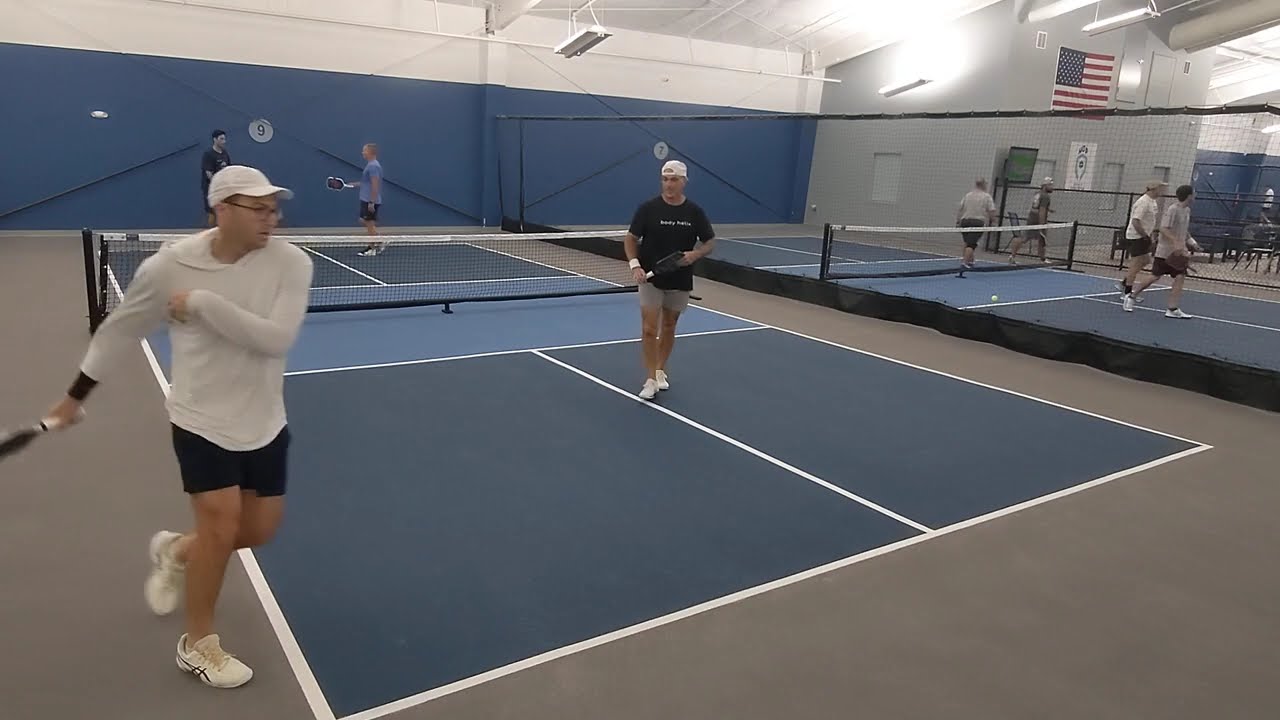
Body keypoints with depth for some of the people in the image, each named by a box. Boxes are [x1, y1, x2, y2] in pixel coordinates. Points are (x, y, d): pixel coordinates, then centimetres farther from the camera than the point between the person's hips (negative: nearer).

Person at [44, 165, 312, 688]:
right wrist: (76, 395, 11)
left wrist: (203, 303, -28)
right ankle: (197, 644, 16)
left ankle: (176, 552, 44)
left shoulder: (291, 263, -14)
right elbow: (120, 329, 3)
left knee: (260, 530, 12)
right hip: (201, 422, -3)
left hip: (265, 425, 3)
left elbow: (276, 337, -27)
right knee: (221, 526, -8)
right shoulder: (170, 265, -13)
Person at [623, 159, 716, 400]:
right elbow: (630, 238, -2)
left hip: (680, 281, 2)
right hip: (651, 279, -2)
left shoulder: (694, 212, -4)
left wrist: (695, 254, -16)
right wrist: (635, 265, -18)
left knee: (669, 327, 15)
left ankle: (660, 371, 33)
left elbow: (710, 242, 5)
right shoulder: (648, 208, -9)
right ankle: (650, 379, 1)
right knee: (649, 329, -8)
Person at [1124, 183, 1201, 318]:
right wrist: (1176, 242, -32)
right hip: (1166, 250, -7)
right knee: (1155, 276, 0)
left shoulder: (1187, 210, 11)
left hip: (1179, 251, 7)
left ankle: (1172, 309, -4)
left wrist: (1191, 242, 13)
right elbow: (1163, 229, -22)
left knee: (1180, 276, -4)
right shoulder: (1173, 209, -15)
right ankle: (1131, 296, 18)